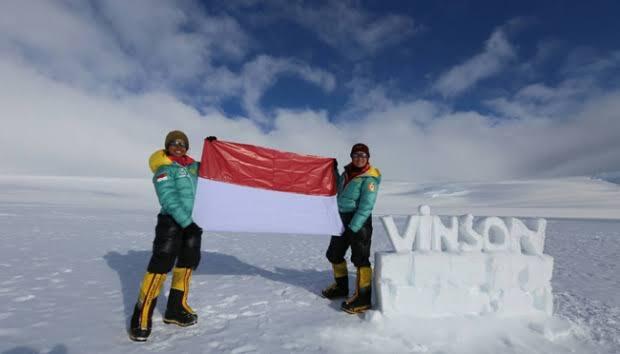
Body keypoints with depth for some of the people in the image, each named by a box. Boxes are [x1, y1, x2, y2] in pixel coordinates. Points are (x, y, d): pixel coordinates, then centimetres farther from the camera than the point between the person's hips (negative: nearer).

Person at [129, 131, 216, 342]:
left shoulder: (192, 165, 12)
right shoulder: (164, 168, -7)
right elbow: (169, 201, -17)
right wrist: (187, 222, -24)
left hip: (192, 221, 7)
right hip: (171, 221, -7)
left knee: (188, 261, 11)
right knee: (161, 264, -12)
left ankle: (175, 309, 25)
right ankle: (142, 316, -1)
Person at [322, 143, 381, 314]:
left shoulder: (369, 178, -13)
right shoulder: (347, 172, 9)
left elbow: (366, 206, -19)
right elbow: (339, 189, 26)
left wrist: (353, 227, -22)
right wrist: (333, 170, 18)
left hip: (359, 221, -8)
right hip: (342, 218, 9)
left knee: (360, 258, -6)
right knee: (334, 254, 18)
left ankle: (363, 297, 6)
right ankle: (341, 286, 37)